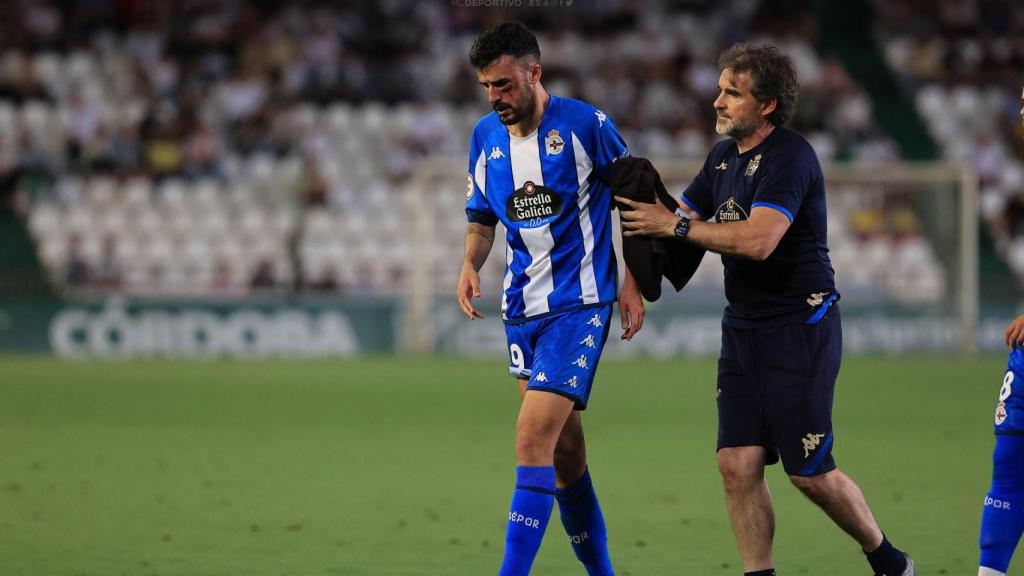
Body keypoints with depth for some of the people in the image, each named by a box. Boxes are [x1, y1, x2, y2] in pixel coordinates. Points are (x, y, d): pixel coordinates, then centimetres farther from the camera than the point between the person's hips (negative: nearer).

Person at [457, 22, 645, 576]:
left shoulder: (585, 125, -9)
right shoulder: (485, 136, 6)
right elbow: (481, 215, 18)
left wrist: (632, 285, -4)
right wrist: (470, 264, -2)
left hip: (579, 304, -6)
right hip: (522, 308, 6)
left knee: (534, 437, -18)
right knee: (564, 449, 11)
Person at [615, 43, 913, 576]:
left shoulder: (788, 157, -17)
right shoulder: (724, 156, 11)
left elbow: (759, 239, -29)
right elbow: (680, 217, 21)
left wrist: (677, 227, -22)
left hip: (801, 327, -8)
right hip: (742, 327, 8)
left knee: (809, 472, -3)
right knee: (737, 464, -2)